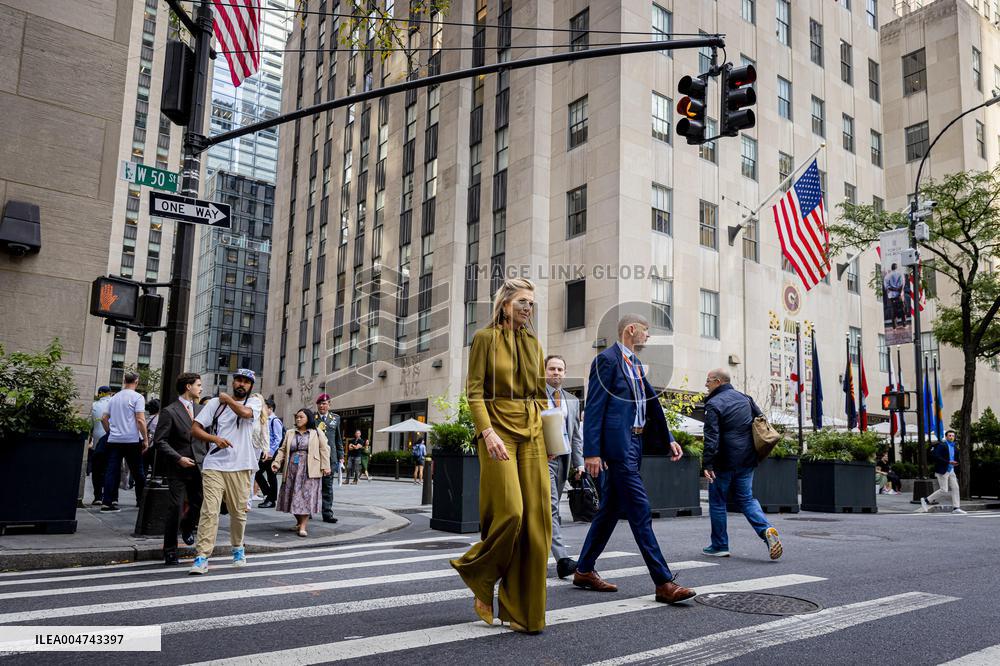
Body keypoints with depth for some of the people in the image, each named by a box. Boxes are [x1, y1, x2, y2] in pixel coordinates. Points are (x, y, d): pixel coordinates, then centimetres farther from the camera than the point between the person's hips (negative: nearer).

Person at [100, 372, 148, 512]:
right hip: (132, 440, -4)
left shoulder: (114, 398, 12)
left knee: (112, 471, 2)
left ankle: (107, 502, -1)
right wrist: (145, 439, -7)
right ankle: (141, 500, 14)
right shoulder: (137, 397, -6)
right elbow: (140, 420, -13)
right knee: (137, 472, 6)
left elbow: (104, 418, 14)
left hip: (114, 440, 5)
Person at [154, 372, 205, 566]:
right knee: (175, 508, -3)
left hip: (198, 466, 5)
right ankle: (170, 551, 10)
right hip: (177, 468, -5)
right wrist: (178, 458, -17)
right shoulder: (169, 412, -6)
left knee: (200, 504, 3)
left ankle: (187, 526, 37)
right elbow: (159, 441, -10)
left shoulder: (201, 409, 12)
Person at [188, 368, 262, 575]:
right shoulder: (215, 402, 9)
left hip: (240, 467, 0)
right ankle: (202, 557, -7)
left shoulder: (254, 403, 6)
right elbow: (195, 428, 5)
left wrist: (227, 399, 0)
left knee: (239, 512, 9)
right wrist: (214, 438, -13)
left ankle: (238, 547, 32)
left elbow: (245, 412, -17)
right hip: (214, 466, 0)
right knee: (209, 511, -10)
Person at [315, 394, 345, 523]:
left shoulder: (336, 418, 11)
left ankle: (327, 514, 6)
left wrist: (341, 457, 11)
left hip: (330, 457, 2)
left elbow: (339, 439, 14)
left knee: (328, 486, 3)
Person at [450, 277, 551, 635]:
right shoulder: (485, 338, 0)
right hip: (499, 429, -5)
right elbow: (474, 392, -7)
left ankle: (524, 609, 8)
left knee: (535, 518, -1)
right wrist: (488, 432, -19)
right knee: (510, 512, -15)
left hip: (532, 433, 5)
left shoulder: (533, 343, 16)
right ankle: (479, 577, 14)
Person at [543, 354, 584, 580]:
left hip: (563, 458, 6)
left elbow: (577, 434, 17)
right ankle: (563, 560, -21)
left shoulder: (572, 401, 17)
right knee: (551, 508, -14)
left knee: (550, 509, 11)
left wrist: (579, 463, 10)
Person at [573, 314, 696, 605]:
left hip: (633, 444, 10)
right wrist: (592, 451, -18)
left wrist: (669, 439, 14)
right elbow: (594, 408, -14)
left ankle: (584, 571, 24)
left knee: (611, 510, 13)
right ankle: (663, 583, -5)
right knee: (640, 512, -8)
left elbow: (651, 405, 21)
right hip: (617, 445, -10)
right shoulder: (607, 359, -9)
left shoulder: (635, 363, 19)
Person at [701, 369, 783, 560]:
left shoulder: (714, 404, -12)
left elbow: (711, 437, -21)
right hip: (747, 461, 7)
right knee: (746, 499, 14)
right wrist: (755, 453, 22)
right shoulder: (745, 398, 12)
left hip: (724, 463, -7)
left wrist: (707, 464, -22)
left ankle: (719, 546, 13)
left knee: (717, 502, 7)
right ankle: (766, 530, -9)